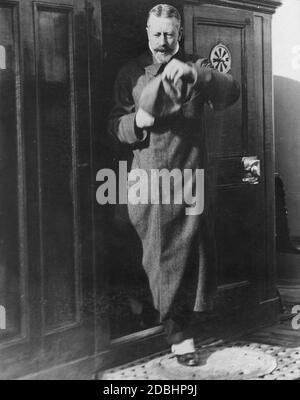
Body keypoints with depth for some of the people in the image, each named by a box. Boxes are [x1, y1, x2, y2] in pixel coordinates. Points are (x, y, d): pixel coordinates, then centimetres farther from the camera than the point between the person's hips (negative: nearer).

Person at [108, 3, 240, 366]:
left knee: (188, 250, -1)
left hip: (189, 173, 0)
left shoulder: (194, 68, 9)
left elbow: (231, 92, -9)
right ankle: (178, 332, 10)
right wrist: (136, 121, -14)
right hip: (148, 176, 0)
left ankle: (179, 329, 12)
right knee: (160, 253, 0)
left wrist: (195, 73, -26)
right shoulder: (131, 74, 11)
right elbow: (115, 124, 9)